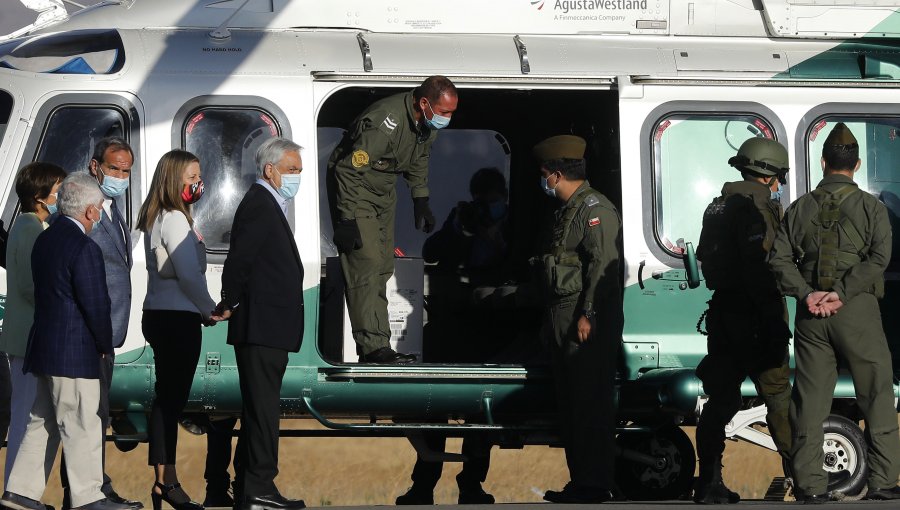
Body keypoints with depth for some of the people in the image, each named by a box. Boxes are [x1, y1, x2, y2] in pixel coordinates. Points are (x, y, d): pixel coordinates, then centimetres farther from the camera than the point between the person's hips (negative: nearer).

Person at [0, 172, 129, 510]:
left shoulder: (45, 240, 11)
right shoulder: (84, 248, -17)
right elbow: (95, 304, -17)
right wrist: (105, 345, -2)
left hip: (44, 349, 9)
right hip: (74, 354, -9)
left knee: (43, 424, 14)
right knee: (81, 427, -3)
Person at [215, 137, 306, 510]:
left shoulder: (269, 206, 19)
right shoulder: (258, 206, -14)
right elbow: (240, 260, -20)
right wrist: (230, 306, -9)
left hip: (268, 329, 11)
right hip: (262, 327, -11)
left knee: (260, 408, 13)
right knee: (263, 408, -9)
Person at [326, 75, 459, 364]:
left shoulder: (429, 123, -5)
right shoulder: (387, 121, -33)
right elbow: (349, 169, -31)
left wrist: (421, 203, 18)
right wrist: (347, 219, -31)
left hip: (384, 193, 9)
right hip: (353, 189, -9)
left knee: (383, 265, 9)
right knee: (367, 263, -17)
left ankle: (374, 344, 14)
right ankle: (373, 347, -21)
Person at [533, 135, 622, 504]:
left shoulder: (594, 209, -11)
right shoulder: (567, 210, 21)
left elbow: (603, 265, -19)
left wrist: (589, 315, -24)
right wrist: (552, 320, 20)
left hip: (589, 323, -11)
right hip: (564, 321, 11)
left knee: (590, 403, -9)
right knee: (569, 404, 11)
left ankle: (594, 484, -9)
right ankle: (579, 481, 16)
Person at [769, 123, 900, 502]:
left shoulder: (800, 209, 7)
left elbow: (779, 259, -1)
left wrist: (806, 294, -9)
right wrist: (842, 292, -16)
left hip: (810, 314, 3)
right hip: (857, 313, -3)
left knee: (810, 400, 6)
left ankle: (810, 485, 3)